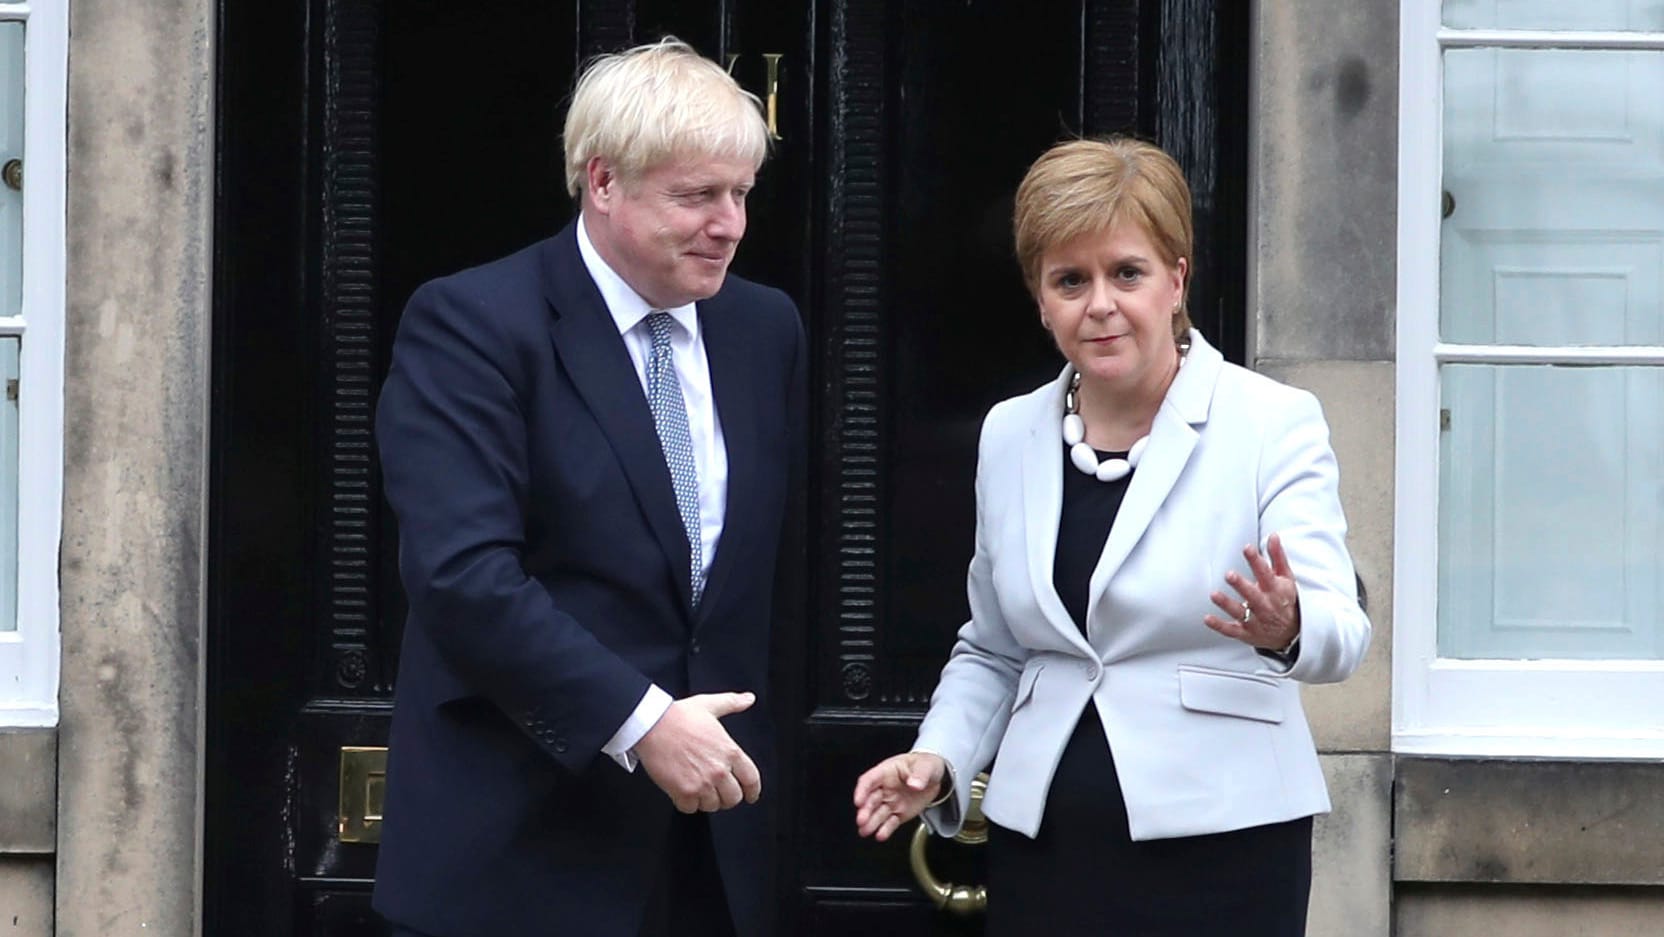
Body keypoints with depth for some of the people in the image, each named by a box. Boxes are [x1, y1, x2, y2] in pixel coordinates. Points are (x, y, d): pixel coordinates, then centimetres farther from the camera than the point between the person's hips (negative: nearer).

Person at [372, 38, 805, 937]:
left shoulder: (767, 328, 10)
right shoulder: (470, 323, -10)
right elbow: (463, 572, -20)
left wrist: (758, 753, 11)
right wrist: (638, 722, -23)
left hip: (715, 840, 5)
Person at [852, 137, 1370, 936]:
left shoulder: (1273, 424, -5)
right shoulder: (1009, 435, 8)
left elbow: (1339, 634, -16)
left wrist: (1287, 629, -37)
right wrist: (938, 760, 1)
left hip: (1219, 848, -4)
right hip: (1042, 847, 4)